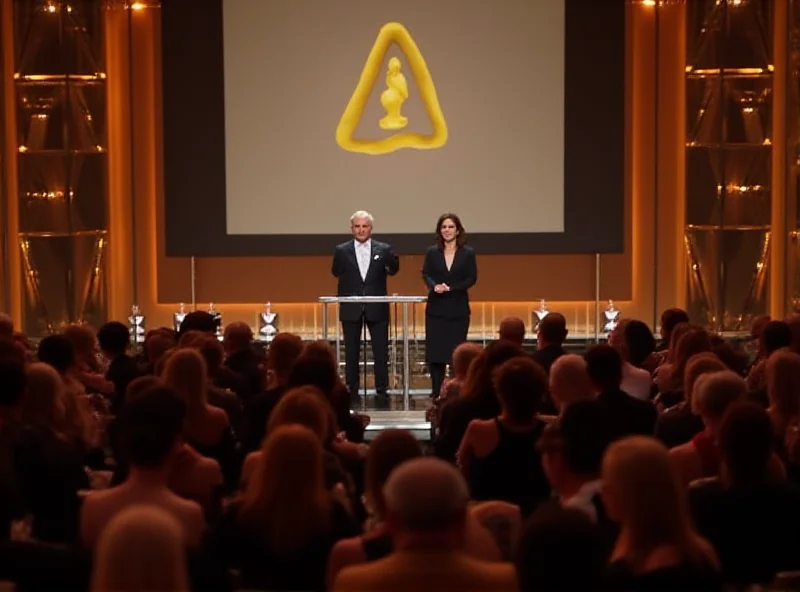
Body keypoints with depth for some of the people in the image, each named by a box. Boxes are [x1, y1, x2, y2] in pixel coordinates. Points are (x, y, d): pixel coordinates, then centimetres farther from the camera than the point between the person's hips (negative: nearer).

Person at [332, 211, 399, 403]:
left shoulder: (384, 250, 2)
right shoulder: (342, 251, 1)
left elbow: (393, 271, 0)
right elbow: (336, 272, -2)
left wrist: (392, 261, -16)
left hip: (377, 308, 0)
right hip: (351, 308, 0)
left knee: (381, 352, 2)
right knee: (351, 353, 7)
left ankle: (382, 392, 10)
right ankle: (352, 392, 15)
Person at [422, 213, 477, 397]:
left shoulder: (468, 253, 1)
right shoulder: (432, 252, 5)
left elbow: (472, 278, -4)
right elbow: (426, 273, 1)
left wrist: (450, 288, -17)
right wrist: (434, 286, -21)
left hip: (458, 308, -1)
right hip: (436, 308, 1)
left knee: (456, 352, -2)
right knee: (434, 351, -1)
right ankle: (436, 393, 8)